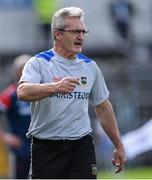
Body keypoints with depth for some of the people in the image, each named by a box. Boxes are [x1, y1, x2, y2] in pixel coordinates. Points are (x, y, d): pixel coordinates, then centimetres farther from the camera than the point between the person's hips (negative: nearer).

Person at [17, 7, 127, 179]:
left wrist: (118, 146, 19)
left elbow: (103, 107, 19)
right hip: (45, 148, -3)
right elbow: (23, 92, -26)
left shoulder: (90, 66, 10)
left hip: (81, 146, 3)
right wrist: (55, 87, -43)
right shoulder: (39, 63, -5)